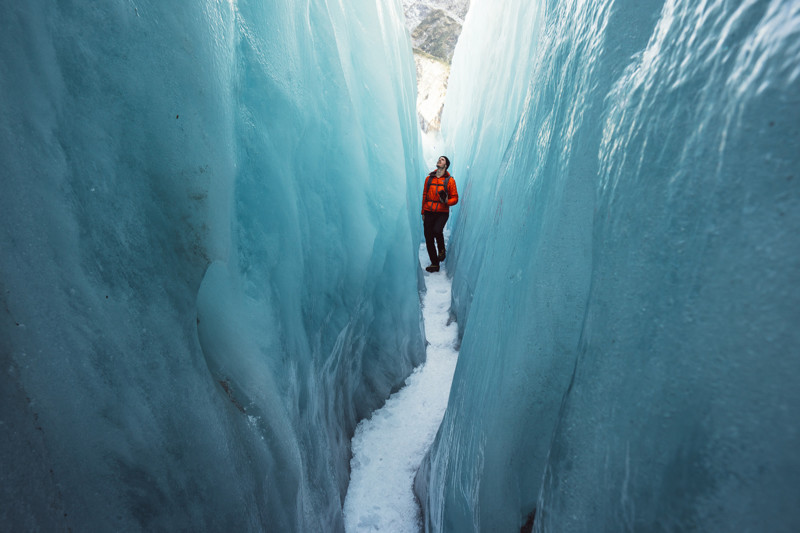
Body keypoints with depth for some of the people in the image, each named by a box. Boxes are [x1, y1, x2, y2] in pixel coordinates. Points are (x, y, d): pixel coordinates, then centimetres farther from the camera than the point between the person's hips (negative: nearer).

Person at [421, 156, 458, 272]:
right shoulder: (429, 178, 11)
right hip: (429, 212, 4)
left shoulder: (449, 180, 0)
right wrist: (423, 212, 15)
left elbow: (455, 198, 1)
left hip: (442, 212, -4)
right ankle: (434, 264, 13)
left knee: (437, 230, -29)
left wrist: (447, 201, -20)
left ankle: (442, 250, 2)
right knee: (428, 238, 1)